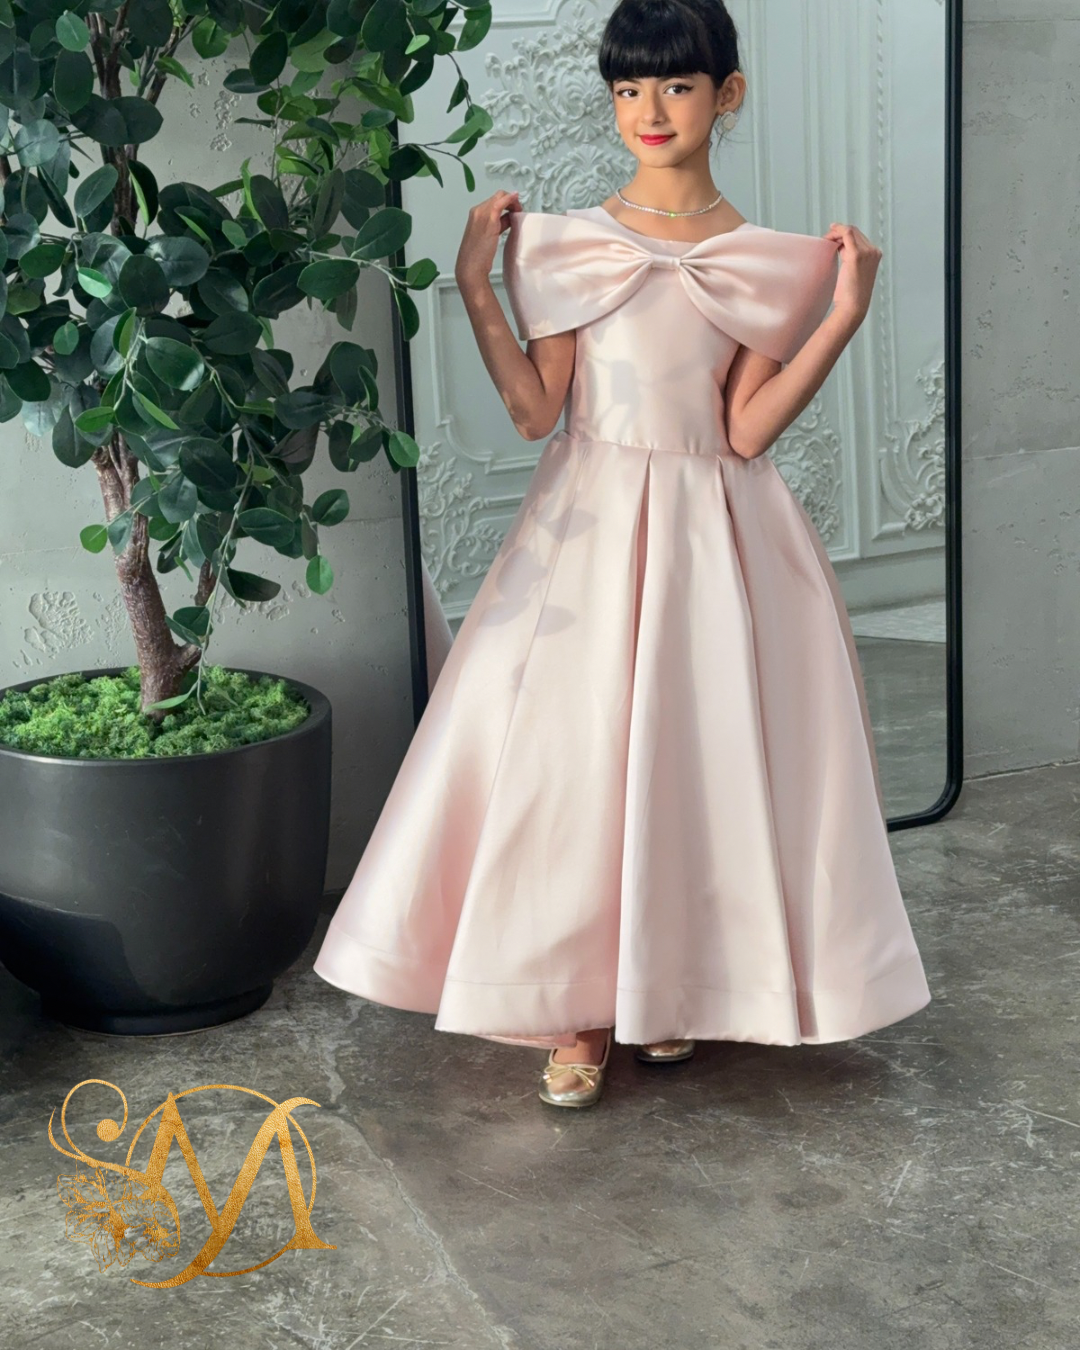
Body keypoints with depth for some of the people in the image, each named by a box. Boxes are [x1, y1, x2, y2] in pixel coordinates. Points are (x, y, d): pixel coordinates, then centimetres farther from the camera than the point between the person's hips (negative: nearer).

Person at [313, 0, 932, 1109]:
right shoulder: (565, 245, 1)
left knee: (701, 753, 3)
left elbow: (748, 429, -5)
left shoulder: (764, 262, 2)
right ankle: (578, 1012, 7)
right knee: (572, 751, -5)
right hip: (589, 525, 0)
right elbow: (534, 410, -4)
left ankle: (674, 987, 23)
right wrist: (477, 290, -10)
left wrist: (844, 315, -10)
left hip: (713, 536, 1)